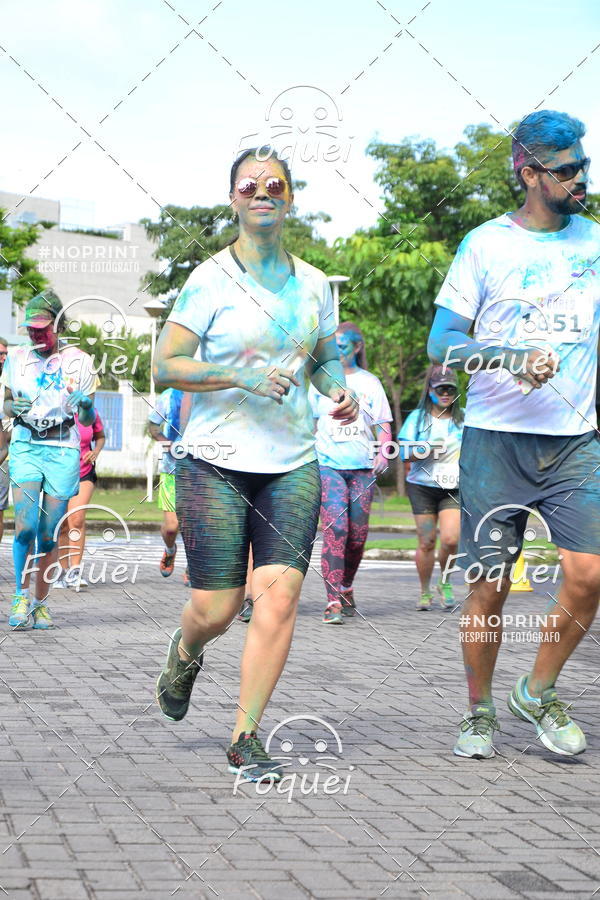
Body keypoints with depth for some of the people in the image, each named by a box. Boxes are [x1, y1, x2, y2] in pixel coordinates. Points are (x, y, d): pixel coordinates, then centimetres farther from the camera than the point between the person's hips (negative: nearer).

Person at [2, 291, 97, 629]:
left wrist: (86, 405, -21)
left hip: (63, 451, -1)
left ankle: (40, 602, 13)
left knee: (49, 534, 1)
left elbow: (88, 420, 3)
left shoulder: (78, 361, 2)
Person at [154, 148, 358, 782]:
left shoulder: (313, 284, 10)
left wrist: (340, 390, 1)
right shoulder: (211, 279, -4)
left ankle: (246, 738, 0)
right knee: (217, 607, -2)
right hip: (216, 464, -3)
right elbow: (164, 367, -6)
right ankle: (184, 654, 36)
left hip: (292, 464, 3)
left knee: (280, 595, -10)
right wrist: (241, 375, -19)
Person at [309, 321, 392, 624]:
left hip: (363, 467, 2)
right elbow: (309, 423, 13)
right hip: (328, 464, -2)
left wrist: (384, 453, -7)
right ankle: (333, 601, -19)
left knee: (357, 533, 2)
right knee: (335, 528, -17)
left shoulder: (370, 382, 11)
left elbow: (383, 425, 10)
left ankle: (346, 587, 27)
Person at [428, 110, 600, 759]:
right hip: (496, 437, -2)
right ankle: (479, 712, 19)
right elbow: (441, 344, -4)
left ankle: (538, 693, 11)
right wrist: (514, 356, -19)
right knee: (488, 584, 0)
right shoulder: (486, 244, 0)